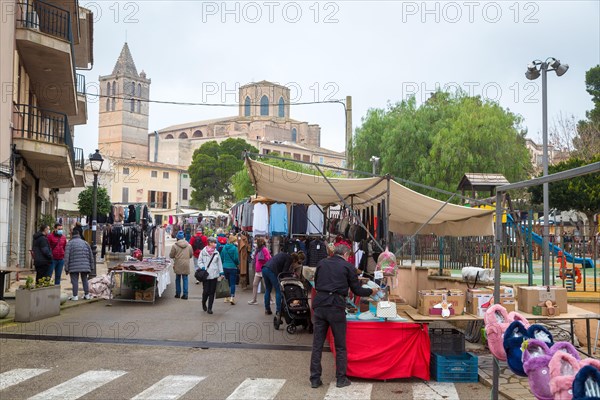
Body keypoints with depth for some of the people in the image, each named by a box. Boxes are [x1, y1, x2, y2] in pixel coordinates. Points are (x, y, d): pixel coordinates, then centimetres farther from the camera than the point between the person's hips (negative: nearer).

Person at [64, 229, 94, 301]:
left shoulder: (69, 243, 1)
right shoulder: (85, 242, 13)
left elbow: (66, 256, -5)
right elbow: (91, 255, 15)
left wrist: (66, 268, 0)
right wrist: (90, 266, 21)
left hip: (74, 267, -4)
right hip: (85, 266, 4)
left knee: (75, 281, 1)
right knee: (85, 280, 14)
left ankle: (75, 296, 0)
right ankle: (87, 295, 17)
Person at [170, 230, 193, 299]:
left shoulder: (175, 246, -9)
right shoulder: (189, 245, 0)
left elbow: (171, 255, -2)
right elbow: (191, 255, 10)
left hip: (178, 265, -1)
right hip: (186, 265, 1)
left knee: (178, 279, 13)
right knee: (185, 279, 6)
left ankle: (178, 293, 18)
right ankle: (185, 294, 2)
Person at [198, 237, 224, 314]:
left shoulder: (216, 253, 8)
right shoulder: (203, 252, 0)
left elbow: (219, 263, 11)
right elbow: (199, 261, 3)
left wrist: (221, 273, 5)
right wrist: (203, 268, -13)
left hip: (214, 275, 3)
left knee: (212, 292, 2)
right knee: (206, 291, -4)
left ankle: (209, 308, 11)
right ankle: (203, 303, 26)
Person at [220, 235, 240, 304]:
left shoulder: (224, 247, 3)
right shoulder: (234, 248, -12)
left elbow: (221, 257, 8)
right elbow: (236, 258, -12)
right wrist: (237, 263, 8)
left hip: (225, 267, 5)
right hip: (232, 267, -5)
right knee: (232, 283, -3)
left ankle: (227, 298, 23)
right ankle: (232, 298, -14)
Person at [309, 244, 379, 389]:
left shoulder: (322, 263, 13)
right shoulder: (348, 267, 2)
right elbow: (357, 290, 7)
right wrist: (372, 291, 23)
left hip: (319, 305, 4)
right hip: (336, 307, -3)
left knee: (317, 345, 8)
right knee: (340, 346, 10)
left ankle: (315, 379, 11)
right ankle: (341, 379, 16)